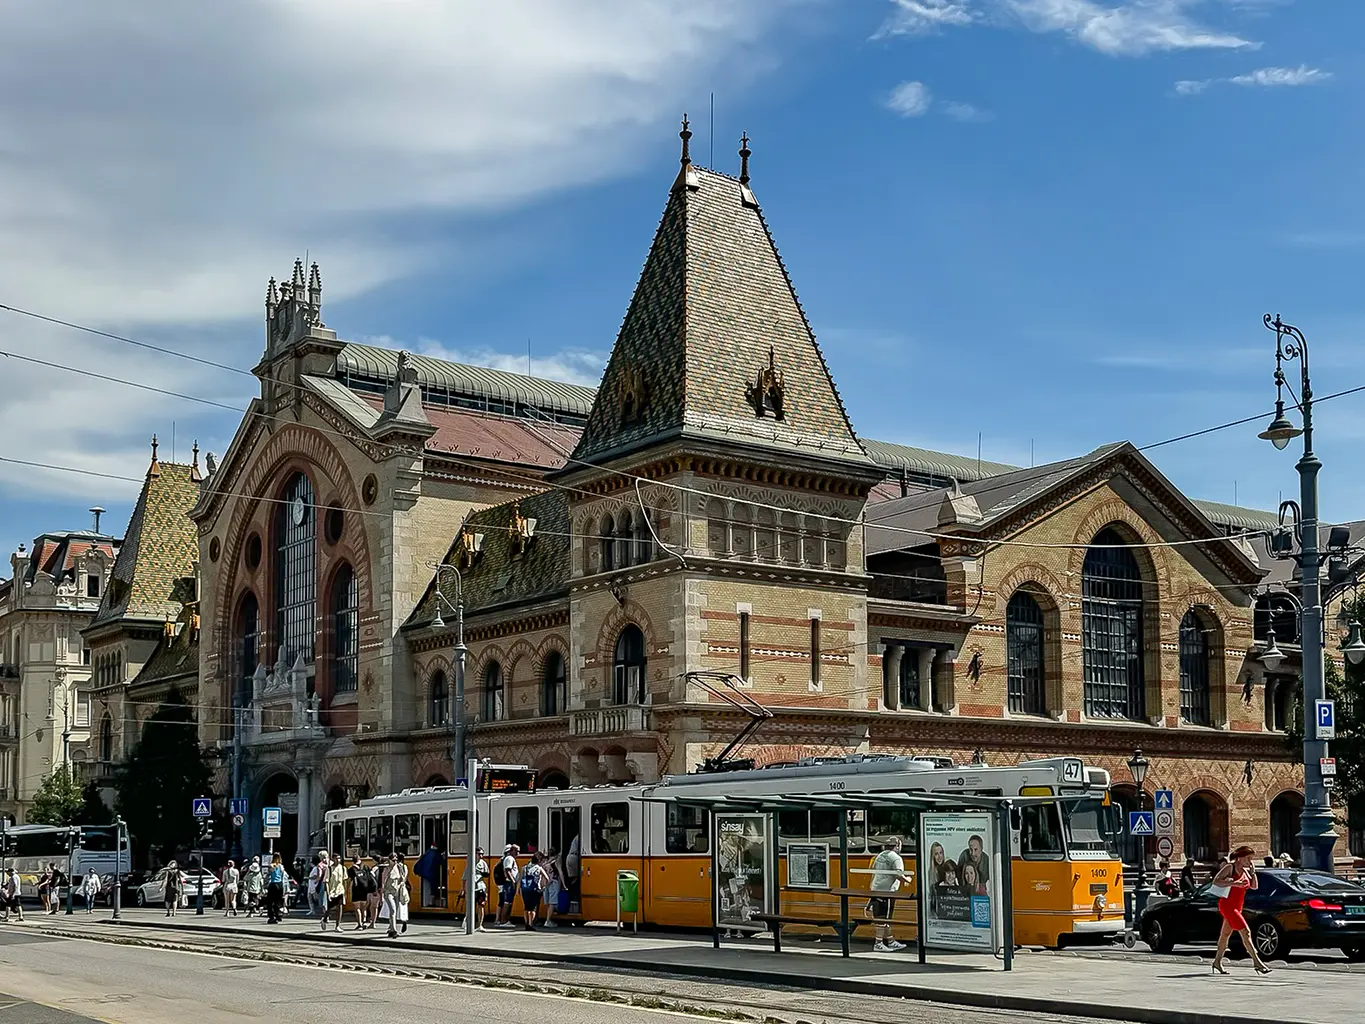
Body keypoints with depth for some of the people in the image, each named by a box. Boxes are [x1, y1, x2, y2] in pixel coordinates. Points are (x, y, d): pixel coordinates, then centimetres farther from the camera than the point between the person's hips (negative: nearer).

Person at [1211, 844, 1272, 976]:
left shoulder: (1245, 870, 11)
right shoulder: (1230, 867, -10)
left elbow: (1255, 886, 12)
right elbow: (1215, 881, -15)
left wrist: (1253, 871, 1)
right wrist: (1233, 883, -25)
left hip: (1236, 907, 8)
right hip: (1226, 904, -8)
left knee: (1226, 934, 14)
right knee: (1245, 932, -15)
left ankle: (1217, 962, 23)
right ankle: (1257, 962, -18)